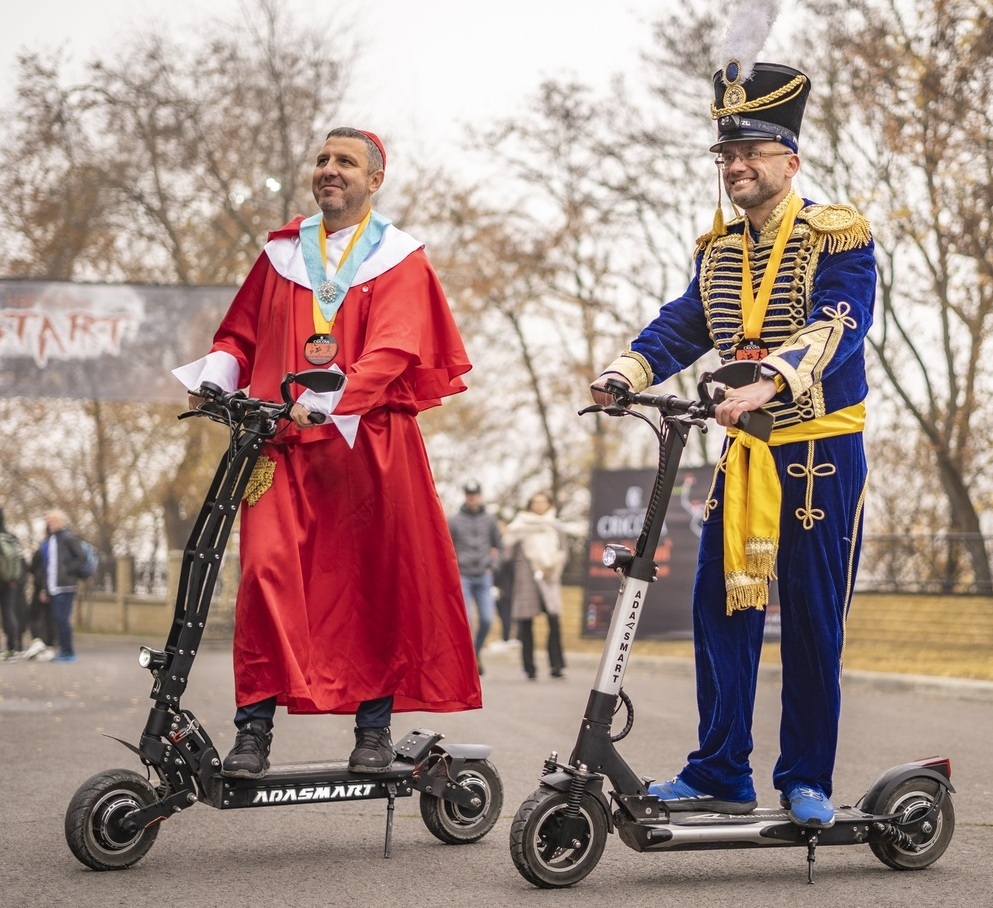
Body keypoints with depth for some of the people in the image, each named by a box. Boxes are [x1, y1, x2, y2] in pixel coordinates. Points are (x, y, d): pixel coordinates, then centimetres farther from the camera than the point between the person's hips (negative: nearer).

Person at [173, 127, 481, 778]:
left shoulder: (399, 259, 7)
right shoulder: (282, 254, 18)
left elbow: (390, 352, -8)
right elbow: (241, 333, 20)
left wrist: (326, 404, -23)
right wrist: (214, 379, -3)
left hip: (367, 441, -2)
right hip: (284, 439, 2)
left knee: (375, 580, 1)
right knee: (268, 571, -11)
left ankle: (375, 725, 10)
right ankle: (255, 727, -11)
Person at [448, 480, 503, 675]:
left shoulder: (489, 520, 8)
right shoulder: (454, 520, 1)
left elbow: (499, 547, 17)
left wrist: (492, 566, 5)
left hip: (484, 577, 2)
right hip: (463, 577, -2)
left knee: (487, 620, -4)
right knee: (465, 619, -10)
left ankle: (477, 652, 19)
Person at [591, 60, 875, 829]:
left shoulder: (838, 237, -8)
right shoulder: (717, 250, 12)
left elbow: (836, 327, -22)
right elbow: (681, 327, 5)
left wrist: (766, 382, -38)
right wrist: (624, 374, -15)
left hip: (822, 453, -5)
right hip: (744, 454, 6)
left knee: (813, 619, -1)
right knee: (722, 608, 3)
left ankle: (807, 781, 10)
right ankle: (721, 774, 11)